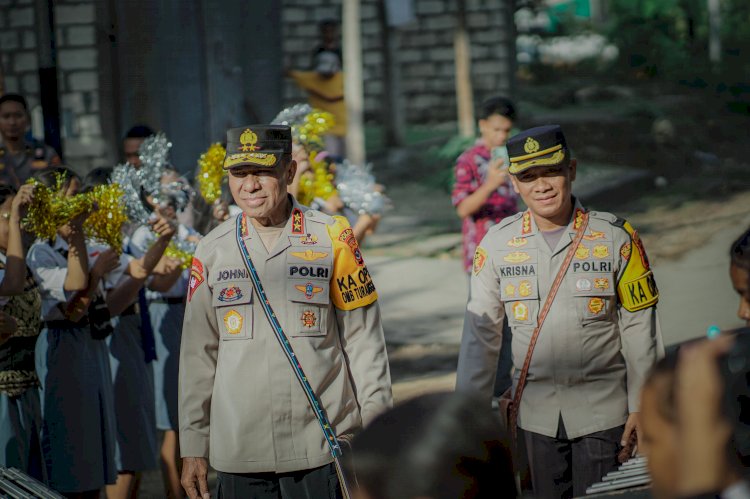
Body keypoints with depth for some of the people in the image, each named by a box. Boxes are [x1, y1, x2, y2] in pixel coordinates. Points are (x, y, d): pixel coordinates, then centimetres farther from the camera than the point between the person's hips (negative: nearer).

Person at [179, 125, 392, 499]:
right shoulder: (212, 250, 8)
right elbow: (197, 354, 11)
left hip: (324, 449, -2)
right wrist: (192, 447, 8)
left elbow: (363, 339, 4)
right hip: (238, 452, 2)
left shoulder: (332, 237, 2)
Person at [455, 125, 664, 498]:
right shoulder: (497, 244, 0)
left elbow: (639, 327, -1)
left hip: (602, 409, -2)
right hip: (537, 410, 2)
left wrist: (641, 406, -3)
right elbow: (480, 333, 4)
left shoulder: (616, 238, -5)